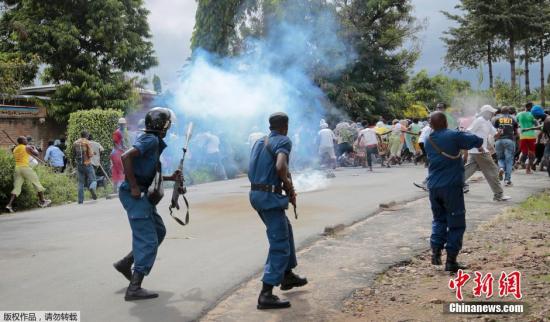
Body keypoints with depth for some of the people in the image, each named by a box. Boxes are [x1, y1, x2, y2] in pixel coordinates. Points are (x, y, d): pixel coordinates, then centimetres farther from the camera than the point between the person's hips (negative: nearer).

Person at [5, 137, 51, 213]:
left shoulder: (15, 149, 17)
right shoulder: (27, 147, -1)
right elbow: (36, 154, 5)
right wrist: (34, 149, 23)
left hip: (17, 168, 6)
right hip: (25, 167, -6)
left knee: (16, 187, 3)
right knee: (37, 183, 8)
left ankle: (9, 205, -11)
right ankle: (42, 201, 12)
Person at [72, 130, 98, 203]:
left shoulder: (75, 143, 7)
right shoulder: (87, 142, -6)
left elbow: (73, 154, 14)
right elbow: (90, 154, -12)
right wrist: (92, 153, 9)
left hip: (79, 165, 4)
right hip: (87, 165, -4)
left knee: (81, 183, 9)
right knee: (92, 180, 1)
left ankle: (80, 201, 3)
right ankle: (92, 188, -34)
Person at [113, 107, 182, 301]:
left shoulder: (155, 142, 16)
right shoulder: (151, 140, -14)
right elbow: (126, 157, -28)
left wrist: (170, 178, 14)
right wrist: (134, 187, -24)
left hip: (144, 196, 10)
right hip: (136, 196, -10)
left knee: (159, 231, 20)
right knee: (148, 241, -7)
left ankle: (125, 264, 25)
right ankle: (134, 289, -4)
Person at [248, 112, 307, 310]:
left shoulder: (261, 142, 15)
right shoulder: (283, 141, -10)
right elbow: (280, 167, -28)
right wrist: (289, 185, -9)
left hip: (256, 193, 9)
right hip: (270, 196, -9)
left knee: (285, 230, 26)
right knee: (280, 245, -4)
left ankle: (287, 275, 37)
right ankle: (266, 295, -8)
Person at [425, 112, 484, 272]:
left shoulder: (428, 141, 7)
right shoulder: (454, 136, -10)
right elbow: (478, 141, -6)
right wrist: (466, 136, 15)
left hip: (433, 186, 5)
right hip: (451, 186, -5)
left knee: (439, 219, 21)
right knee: (456, 224, 4)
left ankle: (435, 251, 7)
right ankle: (451, 260, 2)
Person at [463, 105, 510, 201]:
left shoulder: (488, 123, 17)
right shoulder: (479, 120, -11)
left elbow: (495, 135, 20)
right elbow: (468, 133, -17)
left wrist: (498, 133, -3)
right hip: (480, 151, -9)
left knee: (467, 171, 8)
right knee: (492, 171, -2)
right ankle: (498, 195, 3)